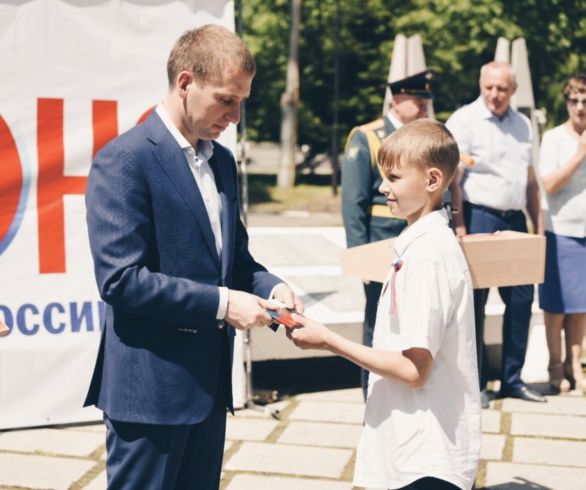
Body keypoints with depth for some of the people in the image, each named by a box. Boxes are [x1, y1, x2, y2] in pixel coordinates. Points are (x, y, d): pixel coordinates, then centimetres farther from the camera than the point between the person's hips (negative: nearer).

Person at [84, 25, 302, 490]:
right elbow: (120, 279, -20)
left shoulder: (222, 160, 12)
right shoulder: (124, 160, -14)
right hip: (150, 386, -8)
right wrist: (221, 303, -20)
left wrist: (270, 286, -1)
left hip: (209, 381, 8)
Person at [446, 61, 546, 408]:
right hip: (479, 219, -6)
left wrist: (538, 224, 15)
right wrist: (459, 227, -17)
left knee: (521, 299, 7)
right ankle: (475, 383, 11)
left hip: (514, 221, 6)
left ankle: (512, 379, 19)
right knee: (475, 303, 1)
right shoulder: (465, 120, -6)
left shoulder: (522, 124, 14)